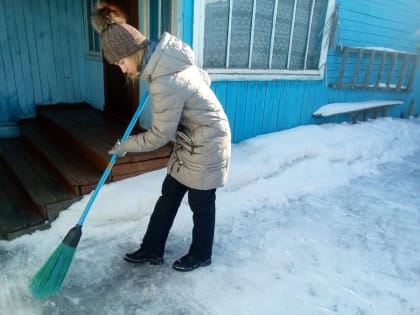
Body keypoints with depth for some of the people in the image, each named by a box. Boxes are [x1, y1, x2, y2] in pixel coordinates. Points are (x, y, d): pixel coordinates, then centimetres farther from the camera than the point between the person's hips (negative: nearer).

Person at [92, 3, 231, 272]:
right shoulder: (168, 57, -2)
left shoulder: (165, 84, -31)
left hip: (206, 146, -9)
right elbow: (204, 78, 11)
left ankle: (201, 255, 35)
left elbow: (160, 136, -20)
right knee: (169, 195, 15)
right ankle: (152, 250, 31)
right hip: (191, 141, 10)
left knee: (201, 203, 10)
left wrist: (125, 146, -5)